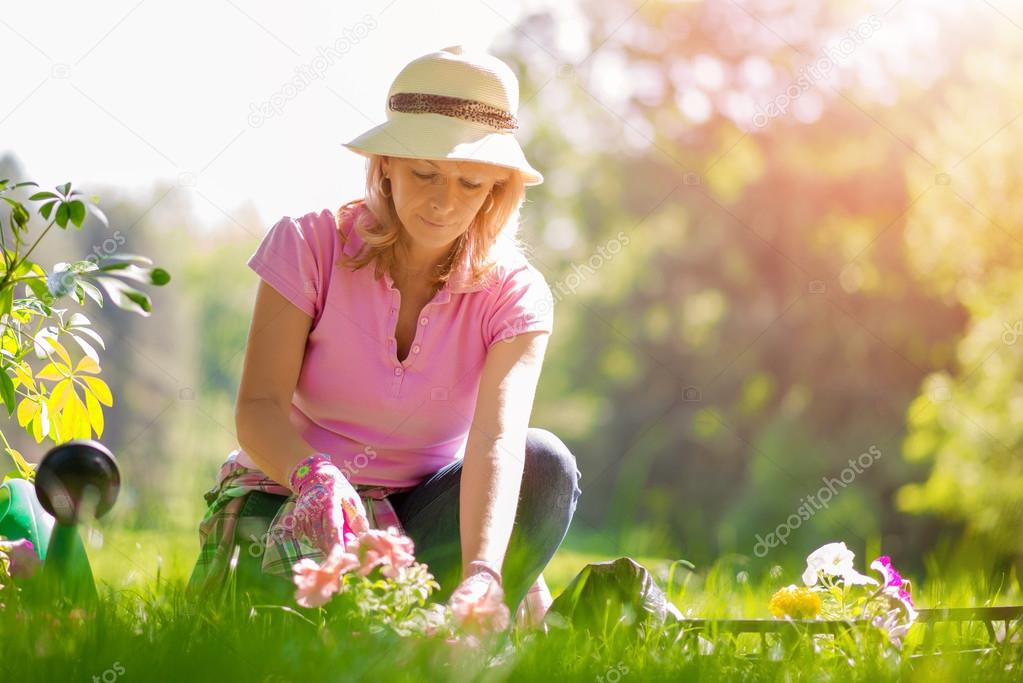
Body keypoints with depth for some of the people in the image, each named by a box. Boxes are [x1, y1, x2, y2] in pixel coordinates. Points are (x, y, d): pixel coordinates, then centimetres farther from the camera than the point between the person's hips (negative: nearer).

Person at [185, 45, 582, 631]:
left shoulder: (515, 293, -12)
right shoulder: (311, 246, -13)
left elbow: (497, 440, -29)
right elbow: (258, 407, -21)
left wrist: (480, 579, -48)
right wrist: (312, 476, -45)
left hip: (423, 506, 1)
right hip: (294, 494, -1)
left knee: (546, 463, -27)